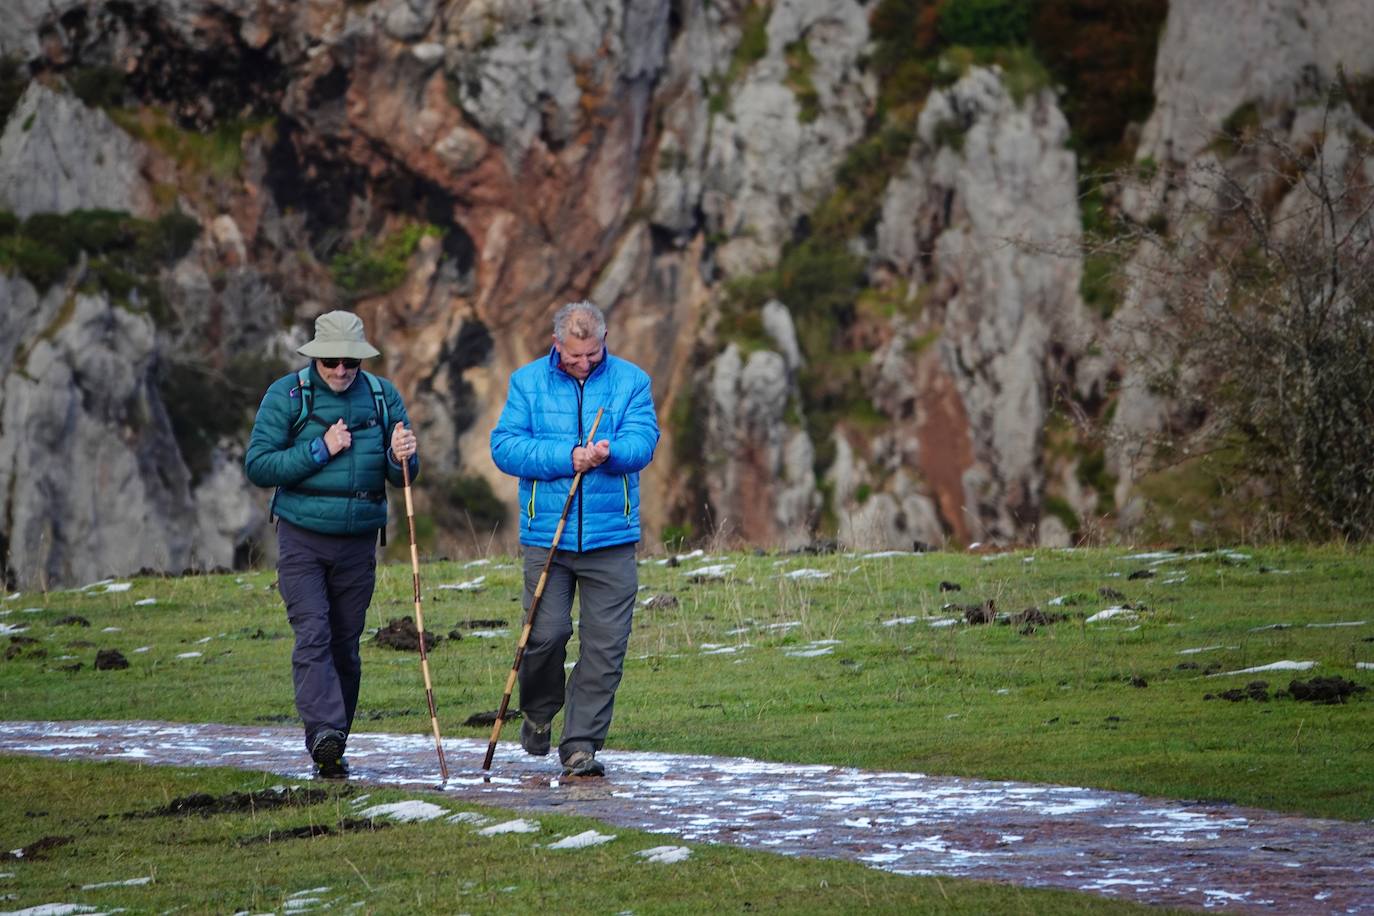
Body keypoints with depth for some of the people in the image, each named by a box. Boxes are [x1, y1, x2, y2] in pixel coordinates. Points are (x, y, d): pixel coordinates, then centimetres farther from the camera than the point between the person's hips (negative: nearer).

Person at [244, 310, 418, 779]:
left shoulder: (383, 396, 4)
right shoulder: (286, 395, -4)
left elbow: (404, 477, 8)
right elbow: (258, 466, -8)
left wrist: (401, 459, -16)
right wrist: (320, 450, -15)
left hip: (359, 542, 3)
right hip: (302, 539, -3)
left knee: (345, 645, 6)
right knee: (312, 635, -17)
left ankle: (333, 752, 14)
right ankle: (324, 733, -30)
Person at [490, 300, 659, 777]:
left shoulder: (631, 381, 6)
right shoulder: (527, 382, 6)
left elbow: (643, 440, -5)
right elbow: (504, 445, -4)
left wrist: (609, 452, -27)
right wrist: (565, 457, -16)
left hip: (610, 539, 1)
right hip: (546, 535, -1)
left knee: (605, 646, -3)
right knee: (546, 633, -7)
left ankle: (581, 746, 5)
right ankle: (538, 711, 22)